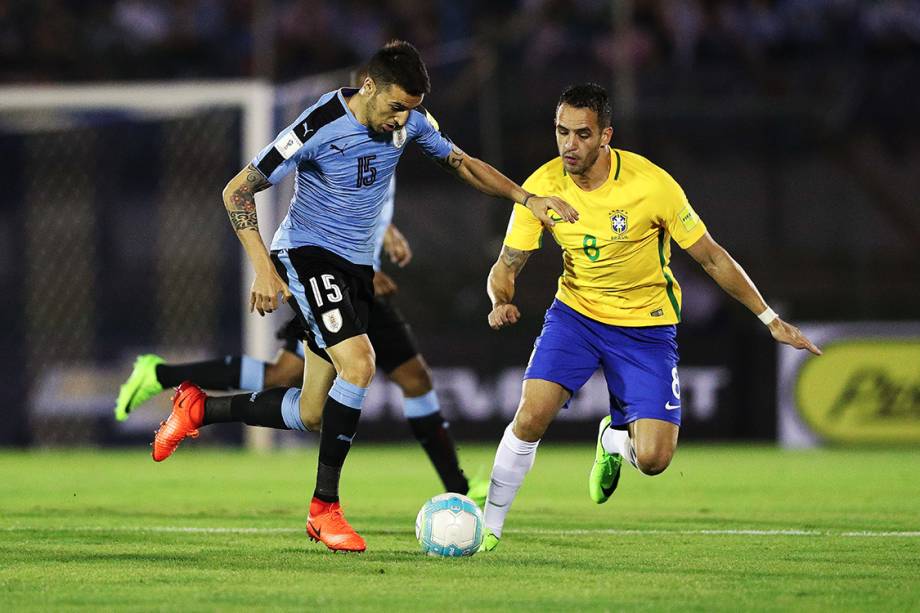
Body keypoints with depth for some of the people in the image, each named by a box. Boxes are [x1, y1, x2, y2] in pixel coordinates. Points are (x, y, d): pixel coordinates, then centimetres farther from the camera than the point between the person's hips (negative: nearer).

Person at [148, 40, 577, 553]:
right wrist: (263, 269, -23)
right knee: (358, 365, -27)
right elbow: (237, 191, -16)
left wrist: (526, 198, -1)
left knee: (309, 415, 4)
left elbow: (462, 164, 13)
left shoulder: (409, 122, -3)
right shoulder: (320, 127, -21)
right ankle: (325, 508, -15)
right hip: (307, 255, -7)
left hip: (357, 266, 7)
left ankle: (201, 410, 27)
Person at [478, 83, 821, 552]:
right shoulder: (542, 187, -14)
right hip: (575, 313, 2)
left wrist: (770, 319, -7)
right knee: (530, 417, -20)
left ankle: (616, 437, 27)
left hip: (646, 325, -2)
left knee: (653, 459, -12)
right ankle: (489, 527, -2)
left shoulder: (651, 184, -21)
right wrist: (501, 301, -28)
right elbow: (506, 266, -4)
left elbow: (712, 258, -10)